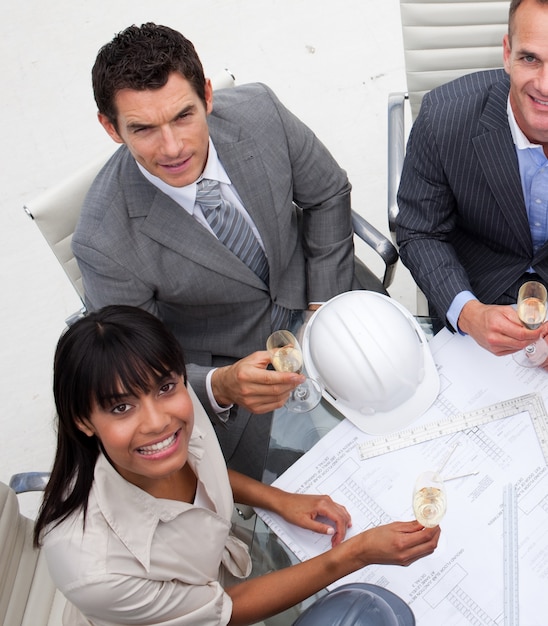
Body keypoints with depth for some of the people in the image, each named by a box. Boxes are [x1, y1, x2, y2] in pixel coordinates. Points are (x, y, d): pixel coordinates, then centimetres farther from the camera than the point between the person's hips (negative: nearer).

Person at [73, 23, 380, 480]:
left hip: (305, 289, 4)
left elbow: (327, 194, -5)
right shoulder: (104, 243, -34)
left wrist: (327, 302, -8)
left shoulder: (258, 112, -26)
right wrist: (220, 387, -43)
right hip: (218, 360, -3)